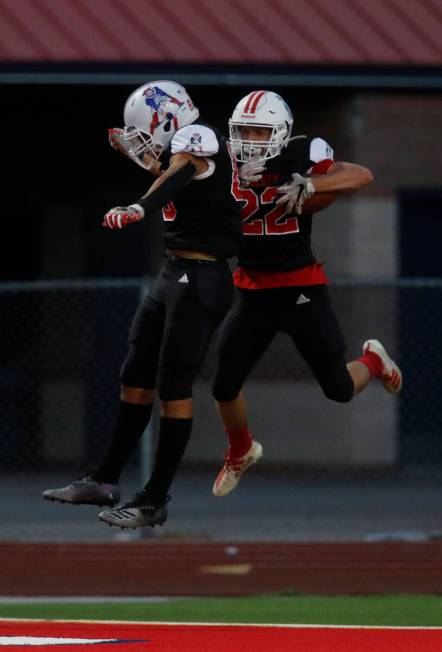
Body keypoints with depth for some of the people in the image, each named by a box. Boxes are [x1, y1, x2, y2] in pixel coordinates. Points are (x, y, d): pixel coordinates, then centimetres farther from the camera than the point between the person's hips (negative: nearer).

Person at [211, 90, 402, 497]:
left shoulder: (299, 159, -13)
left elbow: (362, 176, -20)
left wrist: (308, 185, -31)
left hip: (302, 288, -3)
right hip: (253, 291, 3)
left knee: (339, 390, 4)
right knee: (225, 386, 2)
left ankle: (374, 362, 40)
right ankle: (240, 453, 32)